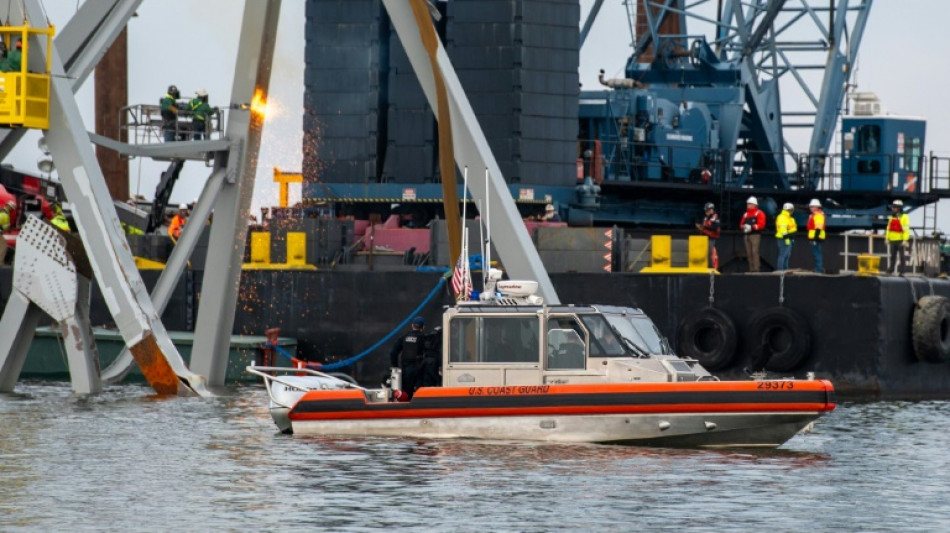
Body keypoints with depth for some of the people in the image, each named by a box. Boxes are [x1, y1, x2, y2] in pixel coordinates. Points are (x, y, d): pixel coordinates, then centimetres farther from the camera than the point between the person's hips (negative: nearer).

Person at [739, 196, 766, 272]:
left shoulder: (759, 213, -1)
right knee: (749, 253, 5)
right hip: (747, 235, 7)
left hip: (755, 235, -7)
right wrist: (743, 227, -2)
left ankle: (756, 268, -18)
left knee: (754, 252, -15)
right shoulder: (746, 214, 20)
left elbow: (761, 224, -11)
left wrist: (752, 227, -19)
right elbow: (741, 223, 21)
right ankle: (751, 269, 8)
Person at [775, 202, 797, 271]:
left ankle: (785, 269, 21)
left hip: (788, 239, 11)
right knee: (783, 255, -10)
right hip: (784, 239, -11)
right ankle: (780, 270, -11)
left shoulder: (787, 217, 19)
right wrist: (786, 238, -24)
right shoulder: (782, 217, -15)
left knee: (787, 255, 15)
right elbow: (783, 229, -22)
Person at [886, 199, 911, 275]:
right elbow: (888, 229, 18)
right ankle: (890, 271, 10)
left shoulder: (904, 217, -8)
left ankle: (901, 272, -1)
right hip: (892, 240, 6)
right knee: (892, 256, 7)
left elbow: (906, 230, -14)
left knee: (901, 257, -3)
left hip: (900, 241, -6)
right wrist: (887, 239, 14)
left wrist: (905, 240, -20)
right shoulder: (891, 217, 14)